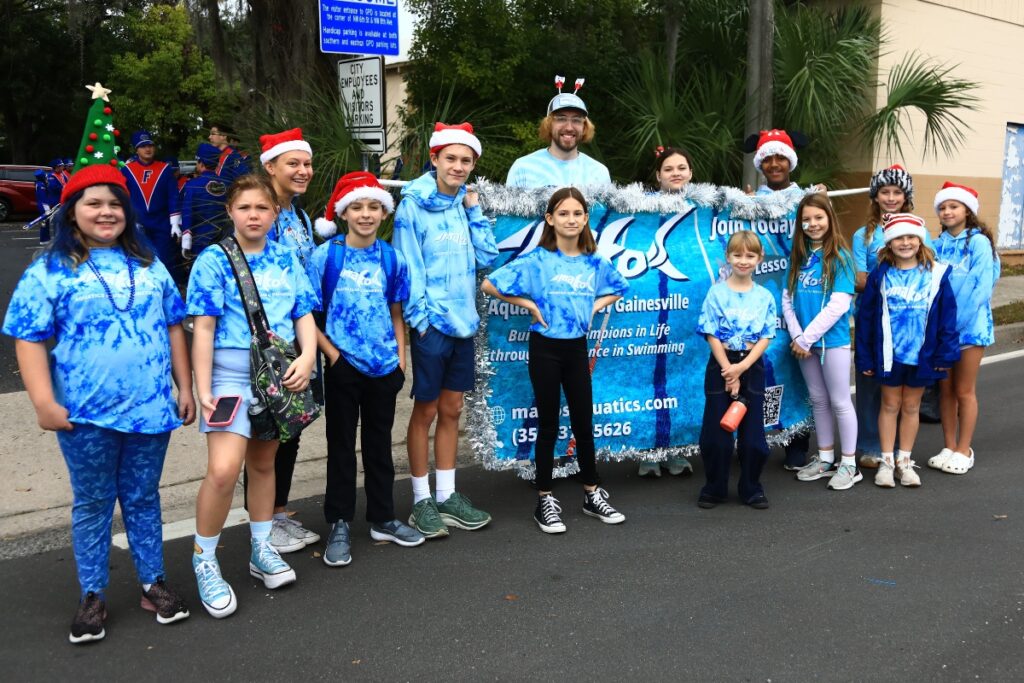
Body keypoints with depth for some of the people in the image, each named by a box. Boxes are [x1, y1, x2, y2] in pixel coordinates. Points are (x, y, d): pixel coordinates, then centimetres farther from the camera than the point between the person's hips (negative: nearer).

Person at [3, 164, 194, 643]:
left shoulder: (149, 267, 10)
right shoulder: (50, 272, -2)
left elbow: (173, 328, 12)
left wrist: (185, 388, 9)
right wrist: (44, 402, -14)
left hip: (150, 408, 3)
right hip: (86, 414, -2)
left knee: (143, 499, 13)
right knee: (92, 504, 10)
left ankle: (153, 582, 25)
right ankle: (93, 596, 22)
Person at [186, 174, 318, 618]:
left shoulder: (286, 259, 9)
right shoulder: (214, 260, -3)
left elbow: (304, 314, 9)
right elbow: (203, 328, -7)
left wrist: (307, 355, -10)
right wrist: (203, 388, -12)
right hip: (231, 374, -4)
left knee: (263, 462, 16)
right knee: (223, 469, -17)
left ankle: (262, 550, 32)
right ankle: (204, 560, 3)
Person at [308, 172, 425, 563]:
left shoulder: (391, 259, 4)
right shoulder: (325, 256, -6)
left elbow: (396, 314, 11)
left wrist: (400, 358, 2)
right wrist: (332, 354, -13)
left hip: (384, 368, 3)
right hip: (343, 368, -3)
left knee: (380, 443, 14)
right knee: (341, 446, 6)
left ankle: (382, 518, 27)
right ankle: (339, 525, 17)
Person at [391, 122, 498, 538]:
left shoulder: (465, 203, 9)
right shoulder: (414, 203, -7)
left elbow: (486, 256, 5)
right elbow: (408, 265, -10)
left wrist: (474, 210, 0)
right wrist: (419, 317, -14)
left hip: (463, 319, 6)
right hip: (432, 321, -6)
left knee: (451, 409, 12)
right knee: (426, 410, 3)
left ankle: (447, 496, 23)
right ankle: (421, 502, 14)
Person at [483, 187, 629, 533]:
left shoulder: (595, 262, 3)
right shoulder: (537, 260, -10)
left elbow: (618, 289, 21)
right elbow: (490, 284, -12)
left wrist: (595, 305, 4)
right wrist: (530, 305, -11)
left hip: (577, 348, 4)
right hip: (546, 348, -3)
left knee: (584, 422, 10)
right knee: (548, 424, 4)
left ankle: (592, 495, 24)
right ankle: (545, 501, 16)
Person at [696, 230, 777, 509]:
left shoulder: (765, 297, 3)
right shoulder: (717, 293, -4)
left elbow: (766, 337, -1)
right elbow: (711, 335, -7)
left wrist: (741, 368, -14)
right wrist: (728, 371, -13)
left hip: (752, 366, 2)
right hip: (721, 364, -2)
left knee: (753, 432, 6)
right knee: (716, 431, 2)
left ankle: (751, 488, 20)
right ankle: (714, 488, 16)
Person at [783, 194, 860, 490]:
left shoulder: (840, 257, -9)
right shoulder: (798, 256, 7)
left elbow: (838, 305, -16)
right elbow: (787, 298, 3)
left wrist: (808, 338, -16)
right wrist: (797, 336, -9)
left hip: (832, 340, -5)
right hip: (803, 342, 5)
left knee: (840, 402, 3)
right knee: (818, 400, 15)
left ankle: (849, 464, 13)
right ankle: (825, 459, 26)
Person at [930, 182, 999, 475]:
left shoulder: (978, 242, -8)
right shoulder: (938, 244, 7)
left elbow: (982, 286, -14)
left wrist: (958, 320, -18)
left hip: (969, 325, -5)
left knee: (964, 391, 3)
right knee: (945, 389, 10)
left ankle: (963, 451, 13)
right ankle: (949, 447, 19)